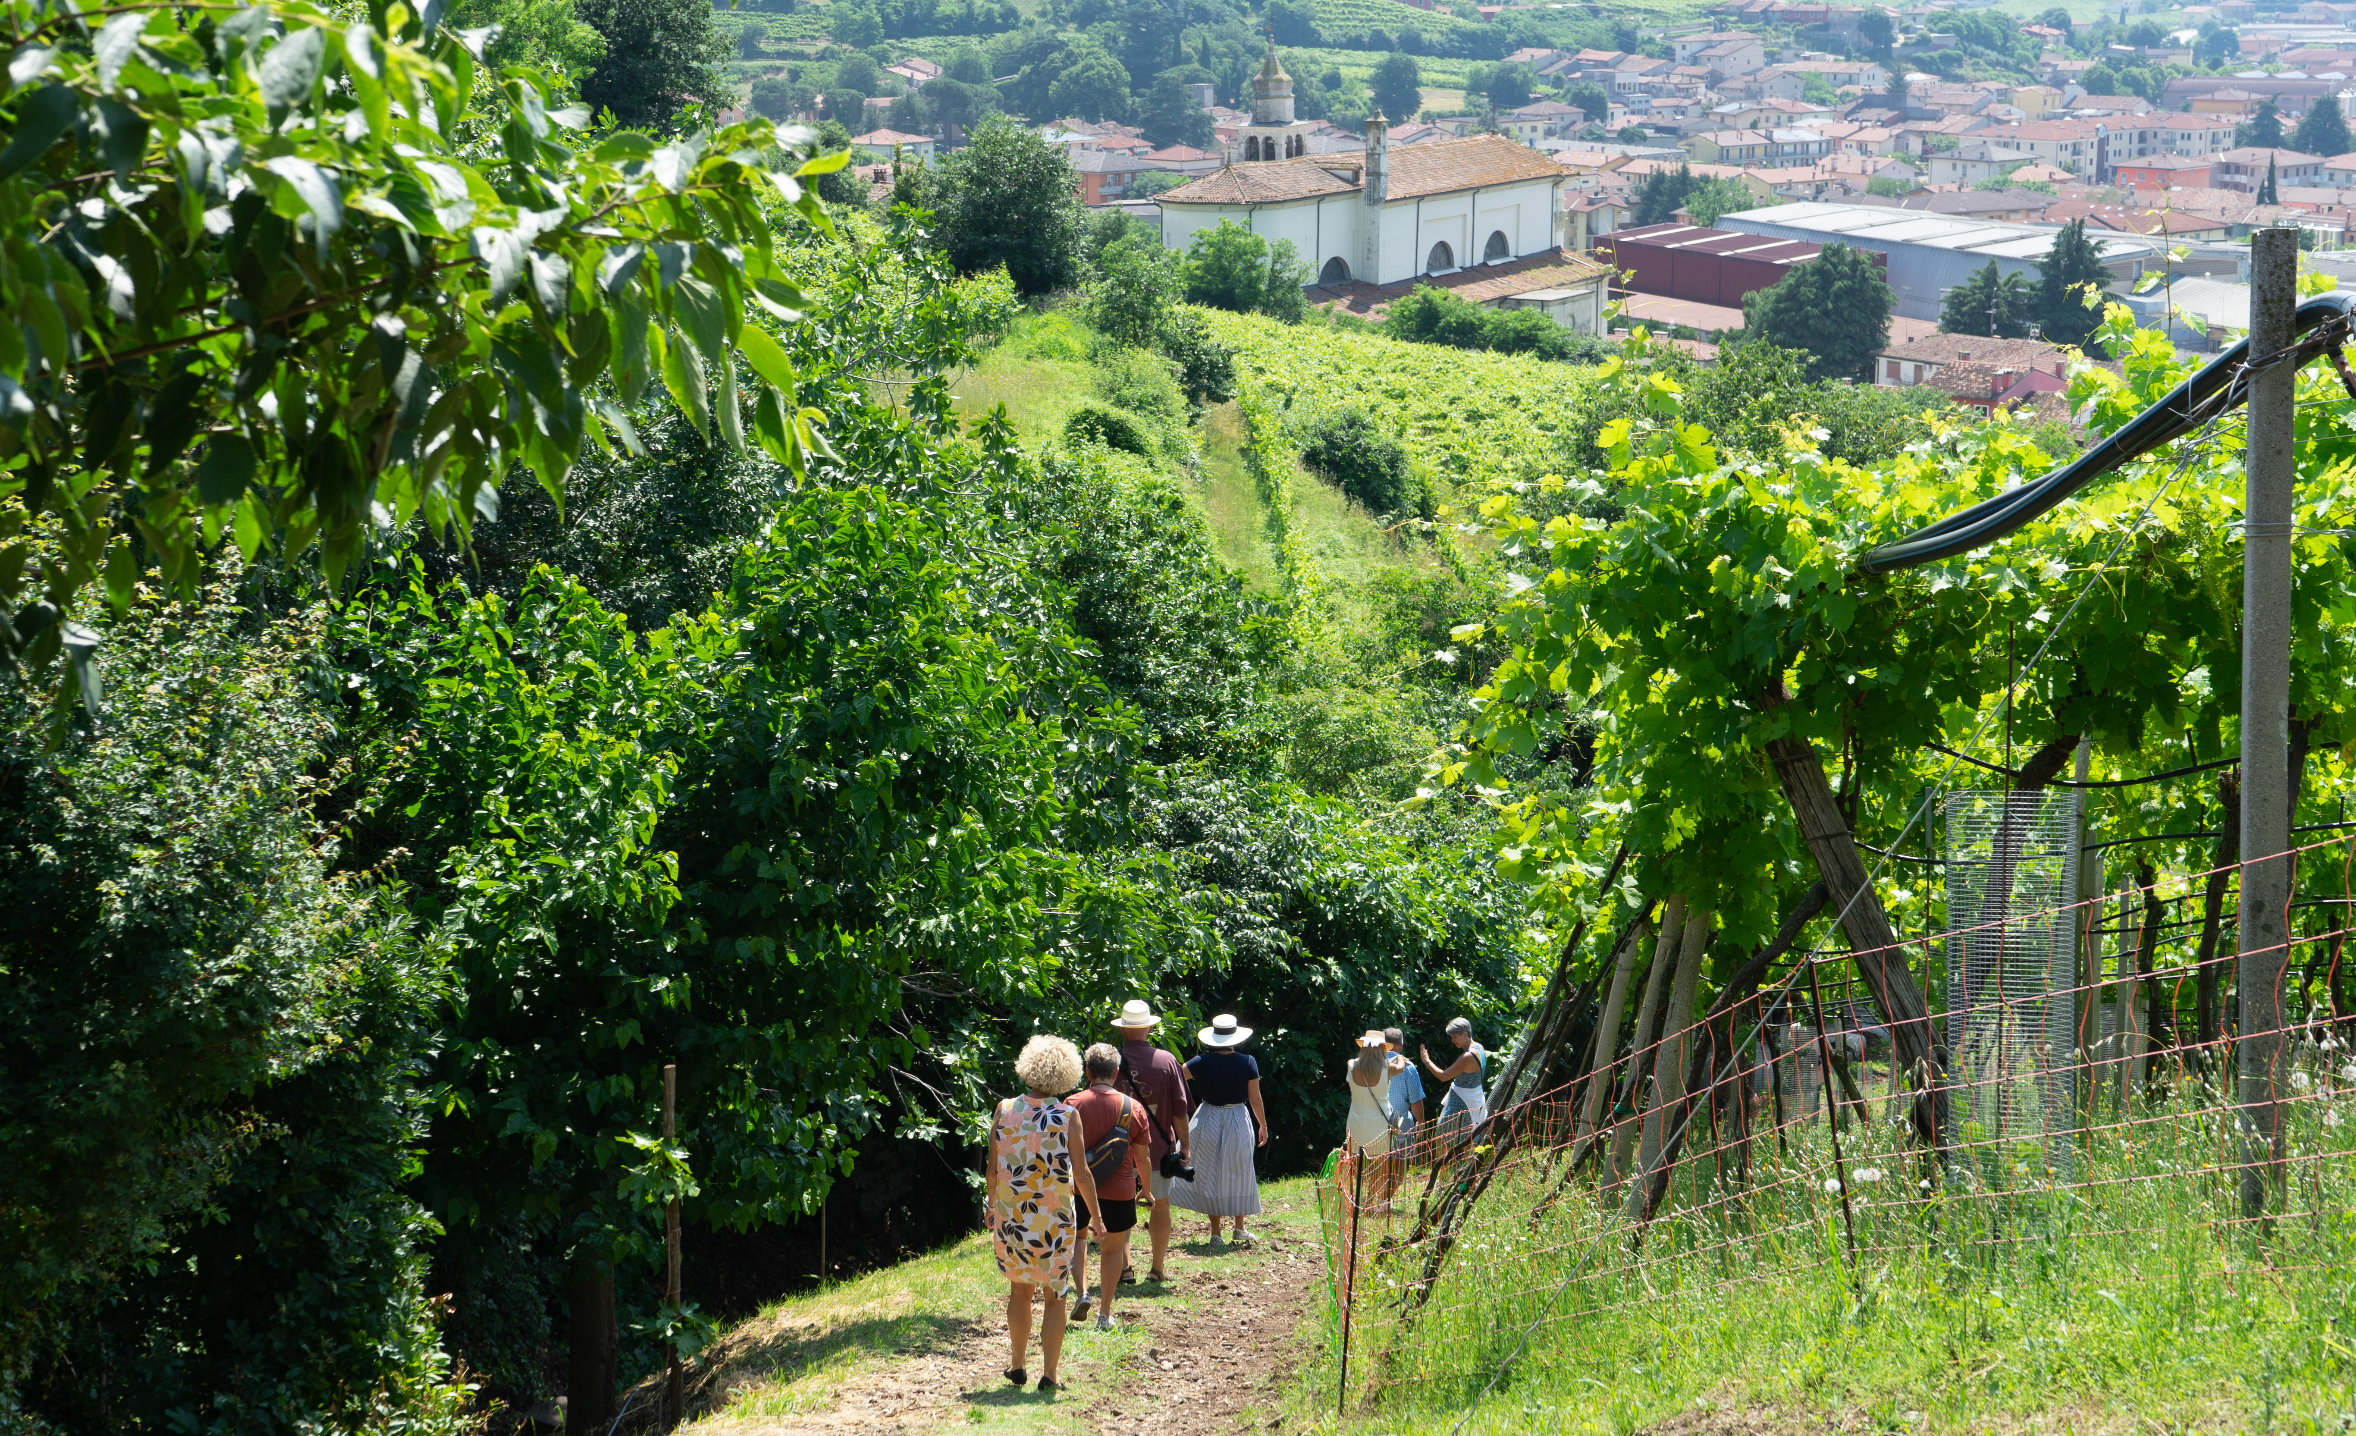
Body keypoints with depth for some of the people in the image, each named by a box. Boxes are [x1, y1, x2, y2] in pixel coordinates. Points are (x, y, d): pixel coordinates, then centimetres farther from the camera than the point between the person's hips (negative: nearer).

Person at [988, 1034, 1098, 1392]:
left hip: (1010, 1216, 2)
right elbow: (1081, 1174, -8)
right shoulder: (1067, 1116, -10)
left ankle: (1018, 1366, 25)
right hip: (1054, 1221, -2)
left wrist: (992, 1205, 16)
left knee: (1019, 1288, 19)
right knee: (1054, 1296, 8)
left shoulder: (1005, 1110, -4)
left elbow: (993, 1168, 0)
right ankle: (1048, 1374, 8)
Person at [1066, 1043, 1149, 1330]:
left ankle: (1082, 1293, 5)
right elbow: (1142, 1157, 4)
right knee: (1113, 1248, 15)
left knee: (1077, 1237, 24)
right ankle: (1104, 1314, 16)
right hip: (1119, 1192, 0)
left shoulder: (1073, 1105, -9)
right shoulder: (1133, 1108, -3)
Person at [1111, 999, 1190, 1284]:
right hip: (1159, 1148, 1)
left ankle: (1123, 1267, 9)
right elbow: (1179, 1109, -3)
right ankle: (1158, 1268, 16)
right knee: (1160, 1206, 11)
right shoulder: (1167, 1061, -6)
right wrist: (1183, 1145, 6)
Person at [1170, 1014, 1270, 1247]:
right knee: (1238, 1175, 14)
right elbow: (1255, 1099, -3)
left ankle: (1215, 1232, 8)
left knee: (1210, 1177, 8)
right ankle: (1239, 1228, 20)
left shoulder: (1202, 1062, -10)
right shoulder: (1247, 1063, -7)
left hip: (1208, 1121, -1)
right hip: (1239, 1122, 1)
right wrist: (1263, 1126, 9)